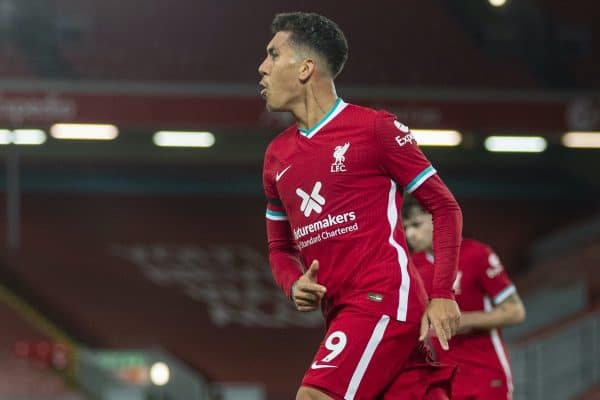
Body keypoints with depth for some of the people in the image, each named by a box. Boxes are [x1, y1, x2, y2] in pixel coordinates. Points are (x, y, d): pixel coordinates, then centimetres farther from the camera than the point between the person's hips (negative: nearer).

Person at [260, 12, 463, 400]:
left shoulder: (376, 128, -3)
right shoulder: (277, 156, 17)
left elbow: (445, 207, -1)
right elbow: (280, 247, 26)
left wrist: (443, 295, -9)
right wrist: (294, 285, 2)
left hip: (384, 299, -6)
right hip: (342, 313, 6)